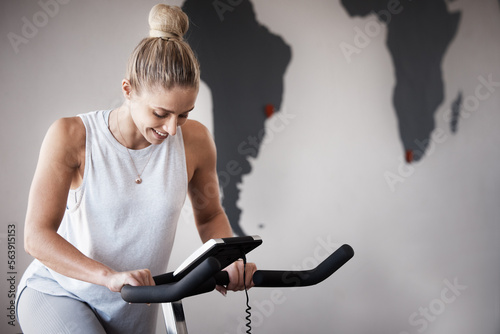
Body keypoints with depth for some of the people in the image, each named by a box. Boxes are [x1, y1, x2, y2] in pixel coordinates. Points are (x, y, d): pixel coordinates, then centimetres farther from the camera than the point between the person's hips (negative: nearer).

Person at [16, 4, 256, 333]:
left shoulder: (194, 141, -11)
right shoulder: (73, 136, -19)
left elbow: (209, 215, 7)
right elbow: (37, 235, -23)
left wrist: (231, 259, -14)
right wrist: (110, 276, -38)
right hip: (56, 294, -3)